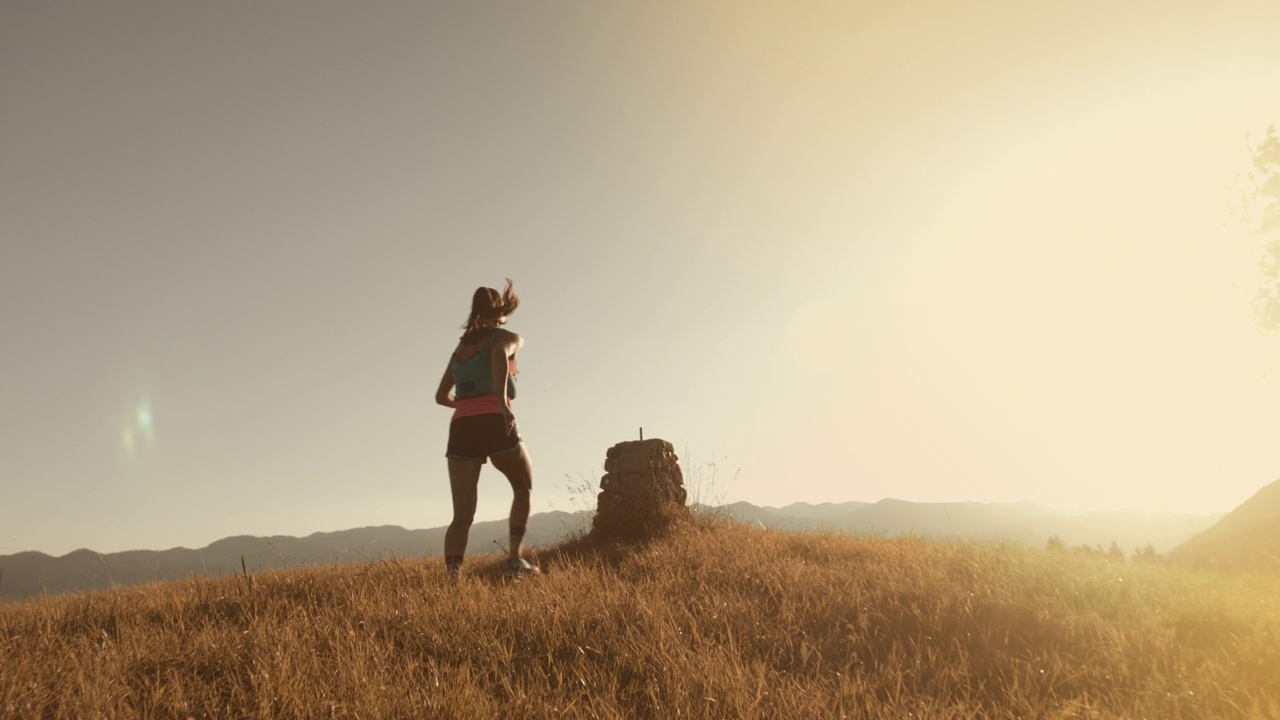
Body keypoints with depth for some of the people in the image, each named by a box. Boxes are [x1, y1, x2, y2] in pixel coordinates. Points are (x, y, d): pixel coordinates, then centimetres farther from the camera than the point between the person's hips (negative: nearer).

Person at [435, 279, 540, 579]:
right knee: (523, 489, 21)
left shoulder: (461, 347, 27)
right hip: (496, 425, -4)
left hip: (461, 429, 4)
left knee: (462, 516, 0)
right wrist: (502, 402, -26)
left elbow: (442, 396, 31)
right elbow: (499, 355, -15)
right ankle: (514, 558, 13)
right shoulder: (509, 338, 11)